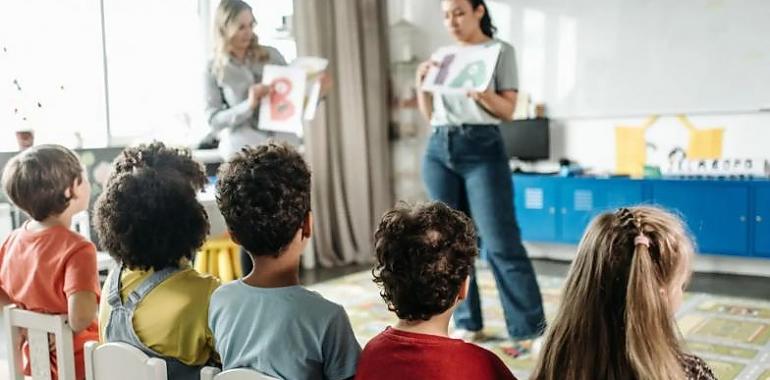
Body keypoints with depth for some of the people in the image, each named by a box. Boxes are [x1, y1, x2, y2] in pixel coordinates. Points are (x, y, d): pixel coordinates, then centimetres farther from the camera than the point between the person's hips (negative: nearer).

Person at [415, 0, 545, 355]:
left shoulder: (500, 50, 3)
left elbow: (508, 110, -2)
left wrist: (484, 96, -20)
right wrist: (422, 82, 0)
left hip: (482, 148, -5)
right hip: (439, 149, 5)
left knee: (501, 243, -8)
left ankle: (528, 329, 1)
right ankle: (467, 323, 17)